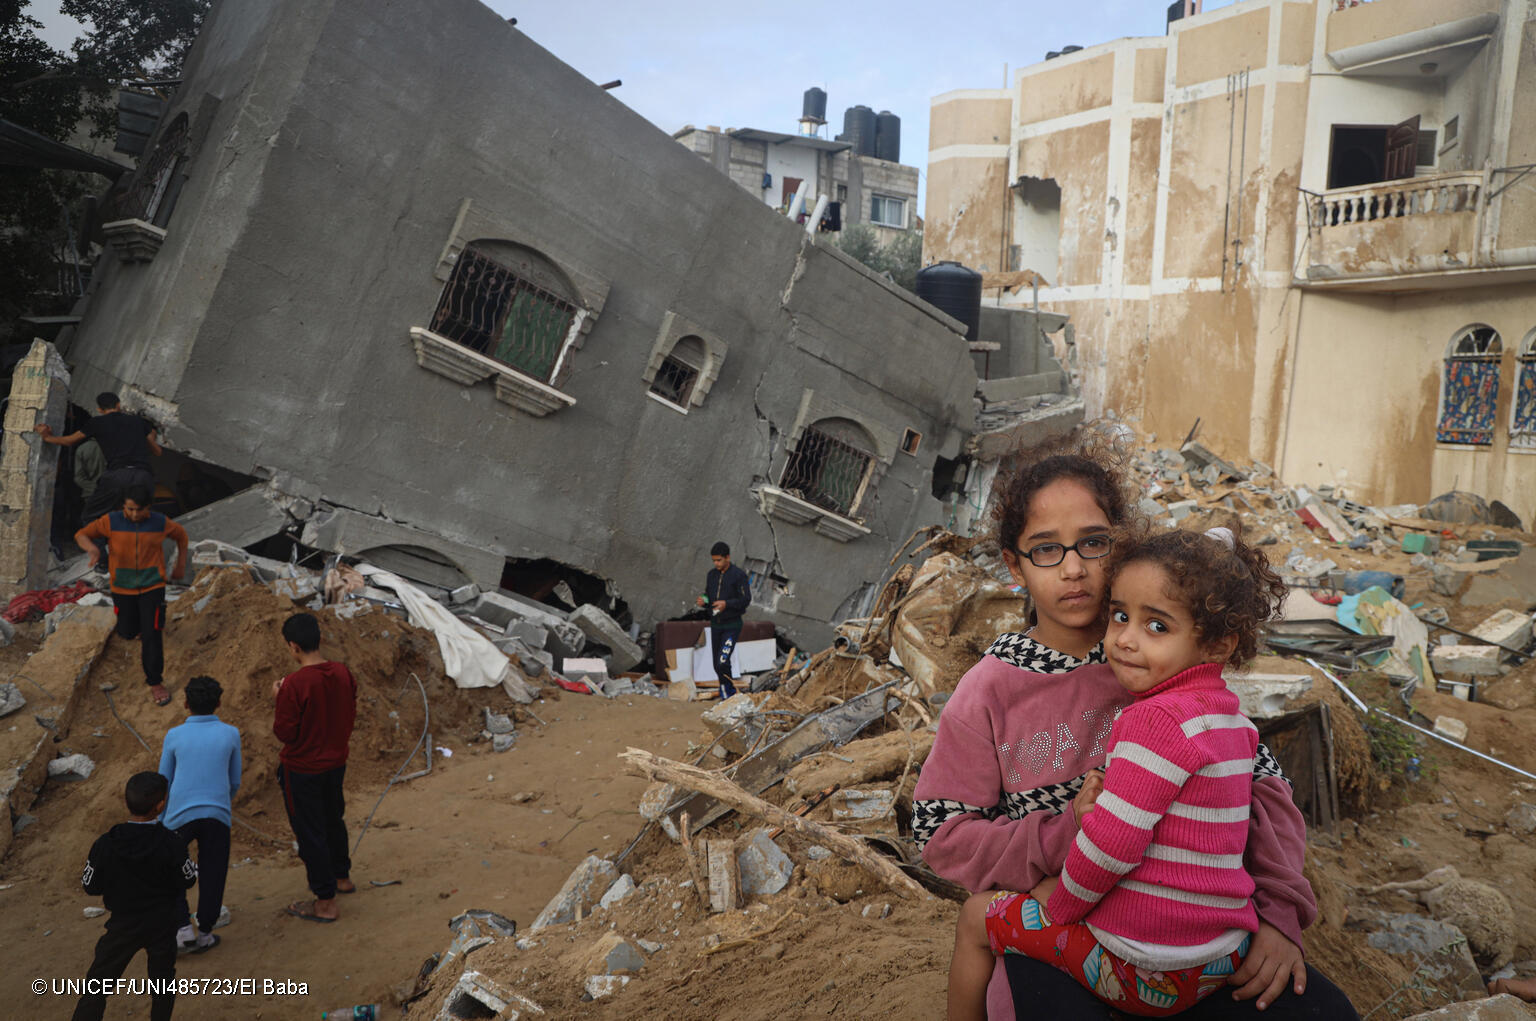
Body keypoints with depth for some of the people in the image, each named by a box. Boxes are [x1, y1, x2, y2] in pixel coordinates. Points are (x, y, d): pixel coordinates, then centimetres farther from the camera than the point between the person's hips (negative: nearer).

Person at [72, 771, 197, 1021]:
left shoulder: (105, 845, -17)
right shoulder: (171, 844, -20)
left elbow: (92, 888, -6)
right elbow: (187, 881, -8)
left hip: (122, 926, 0)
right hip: (162, 925, 0)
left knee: (96, 987, 11)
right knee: (162, 982, 18)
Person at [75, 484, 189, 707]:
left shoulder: (160, 523, -9)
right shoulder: (111, 521, -11)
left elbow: (181, 535, 10)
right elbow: (81, 534, -5)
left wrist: (181, 565, 12)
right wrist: (92, 548, -28)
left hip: (152, 586, -2)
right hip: (123, 588, 2)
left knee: (151, 634, -7)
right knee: (127, 631, 15)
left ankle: (155, 682, 4)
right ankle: (142, 631, 53)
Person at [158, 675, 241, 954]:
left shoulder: (175, 736, -2)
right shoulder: (230, 734, 0)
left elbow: (164, 781, 6)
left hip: (181, 815, -1)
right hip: (217, 815, 1)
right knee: (212, 874, 13)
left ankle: (183, 928, 8)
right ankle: (204, 932, 20)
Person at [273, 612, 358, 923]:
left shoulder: (294, 684, -27)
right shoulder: (343, 674, -7)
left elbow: (284, 732, -19)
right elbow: (350, 717, 4)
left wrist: (279, 699, -7)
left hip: (302, 770, -6)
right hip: (336, 762, 7)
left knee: (310, 832, 7)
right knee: (333, 819, 26)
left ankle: (326, 902, 17)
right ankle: (342, 876, 45)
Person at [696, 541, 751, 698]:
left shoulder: (739, 575, -10)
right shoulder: (711, 575, 9)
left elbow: (746, 599, -12)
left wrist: (727, 604, -26)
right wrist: (703, 602, -7)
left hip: (732, 625, -6)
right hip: (715, 624, 6)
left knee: (723, 662, -17)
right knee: (717, 665, 10)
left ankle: (726, 690, 4)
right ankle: (730, 693, 26)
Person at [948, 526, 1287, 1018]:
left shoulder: (1158, 719, -23)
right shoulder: (1231, 717, 5)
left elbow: (1112, 844, -25)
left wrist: (1058, 905, -7)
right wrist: (1089, 808, -4)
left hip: (1144, 971, -9)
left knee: (976, 916, 12)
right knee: (1051, 885, 35)